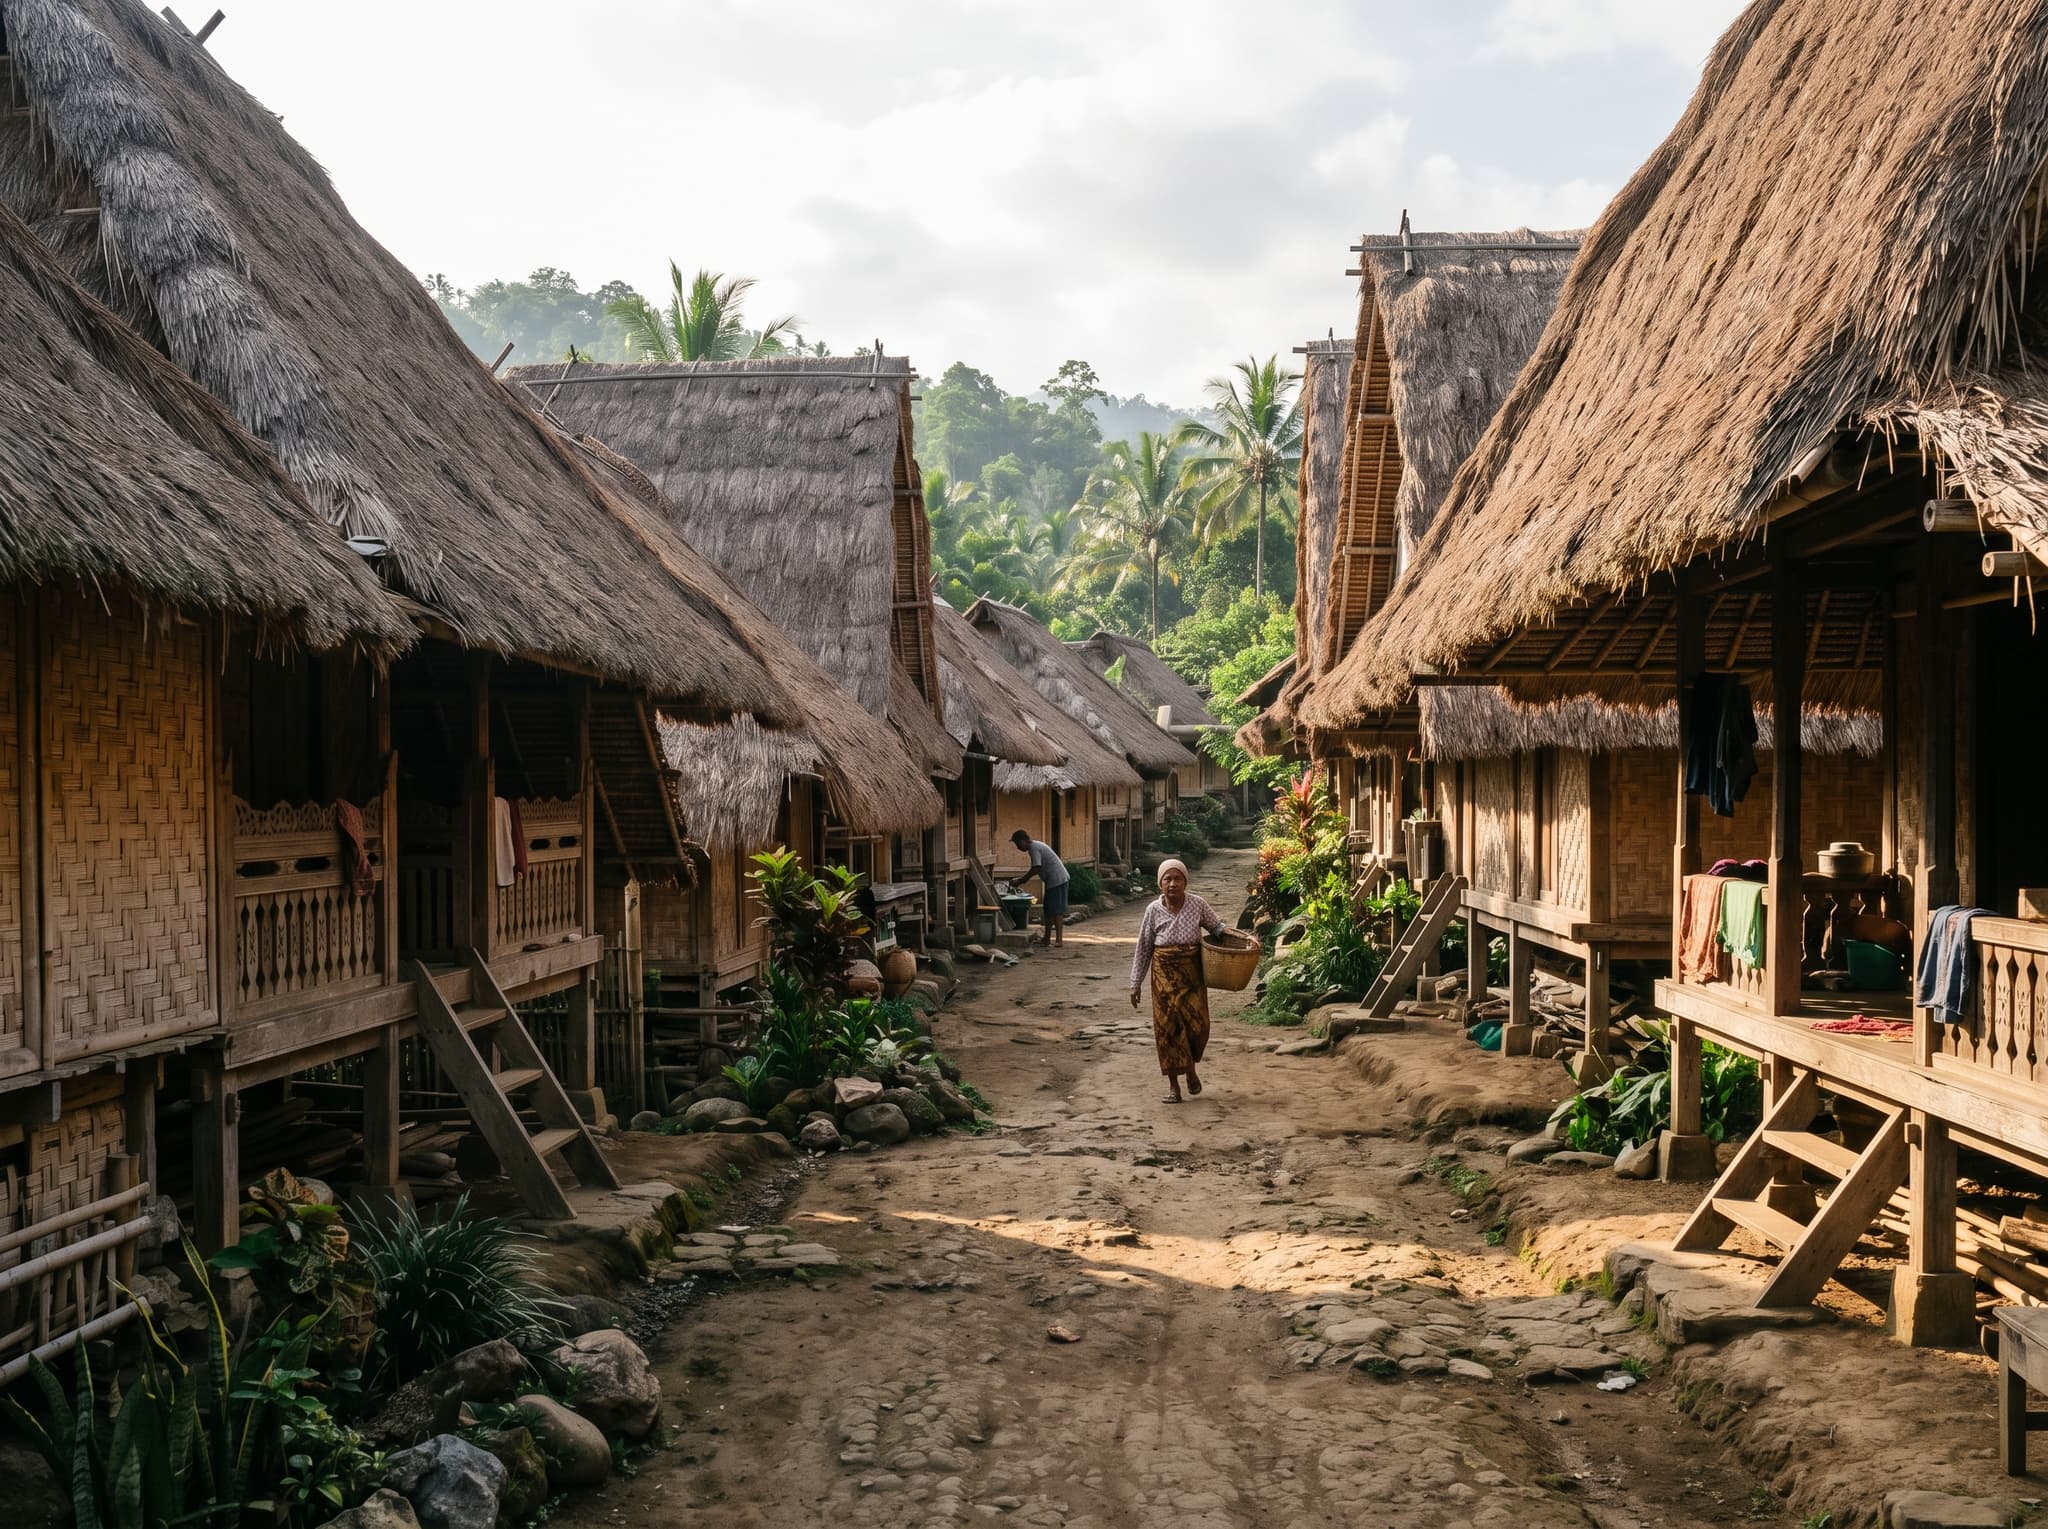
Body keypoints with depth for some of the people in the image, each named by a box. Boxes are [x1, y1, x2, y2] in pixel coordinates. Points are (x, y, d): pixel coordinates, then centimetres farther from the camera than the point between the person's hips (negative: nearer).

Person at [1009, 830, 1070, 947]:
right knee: (1049, 910, 14)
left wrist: (1021, 880, -11)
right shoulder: (1036, 845, 16)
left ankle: (1059, 940, -11)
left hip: (1056, 880, -10)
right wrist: (1023, 879, 15)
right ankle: (1047, 938, 19)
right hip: (1055, 880, 10)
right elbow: (1037, 868, 22)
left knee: (1057, 911, -10)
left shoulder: (1034, 848, -15)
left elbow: (1036, 869, -21)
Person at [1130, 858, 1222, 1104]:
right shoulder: (1154, 910, -6)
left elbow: (1217, 926, 10)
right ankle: (1173, 1084, 11)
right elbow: (1143, 948, 1)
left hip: (1193, 974, 0)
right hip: (1165, 975, 0)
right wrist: (1136, 984, 2)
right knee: (1168, 1027, 1)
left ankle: (1191, 1068, 28)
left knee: (1196, 1023, -2)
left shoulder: (1197, 905, -6)